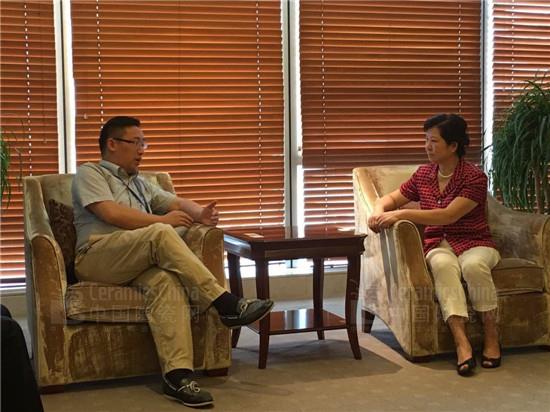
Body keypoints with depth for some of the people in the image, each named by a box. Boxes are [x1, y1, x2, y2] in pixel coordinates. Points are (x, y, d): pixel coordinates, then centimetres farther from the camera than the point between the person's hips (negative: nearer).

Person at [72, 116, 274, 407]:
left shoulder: (140, 183, 32)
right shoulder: (89, 174, 10)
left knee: (167, 280, -32)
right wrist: (161, 221, -5)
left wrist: (199, 213, -3)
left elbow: (178, 202, 21)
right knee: (161, 234, -32)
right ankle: (225, 304, -30)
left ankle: (177, 375, -43)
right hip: (97, 258, -5)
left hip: (138, 261, 5)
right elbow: (111, 213, -8)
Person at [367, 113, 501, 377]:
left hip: (473, 244, -3)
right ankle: (461, 342, -44)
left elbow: (449, 215, -22)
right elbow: (392, 198, 19)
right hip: (438, 245, 3)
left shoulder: (474, 177, -10)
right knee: (443, 264, -35)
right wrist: (379, 211, -6)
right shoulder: (424, 174, 8)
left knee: (473, 265, -39)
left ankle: (491, 335, -18)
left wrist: (402, 214, -26)